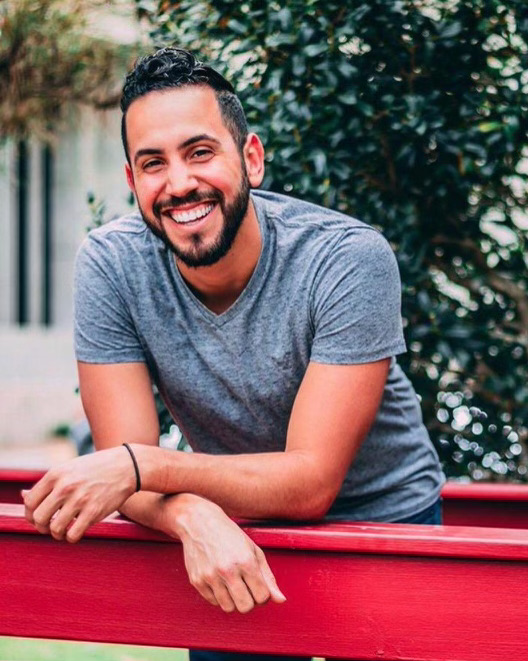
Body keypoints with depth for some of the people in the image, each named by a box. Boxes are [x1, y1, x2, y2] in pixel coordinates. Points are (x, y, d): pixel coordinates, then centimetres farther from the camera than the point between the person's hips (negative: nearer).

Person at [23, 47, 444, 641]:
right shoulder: (109, 264, -17)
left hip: (382, 522, -2)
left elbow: (310, 484, -25)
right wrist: (195, 518, -38)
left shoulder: (351, 261, -24)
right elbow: (129, 474, -17)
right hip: (236, 529, 2)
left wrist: (139, 464, -35)